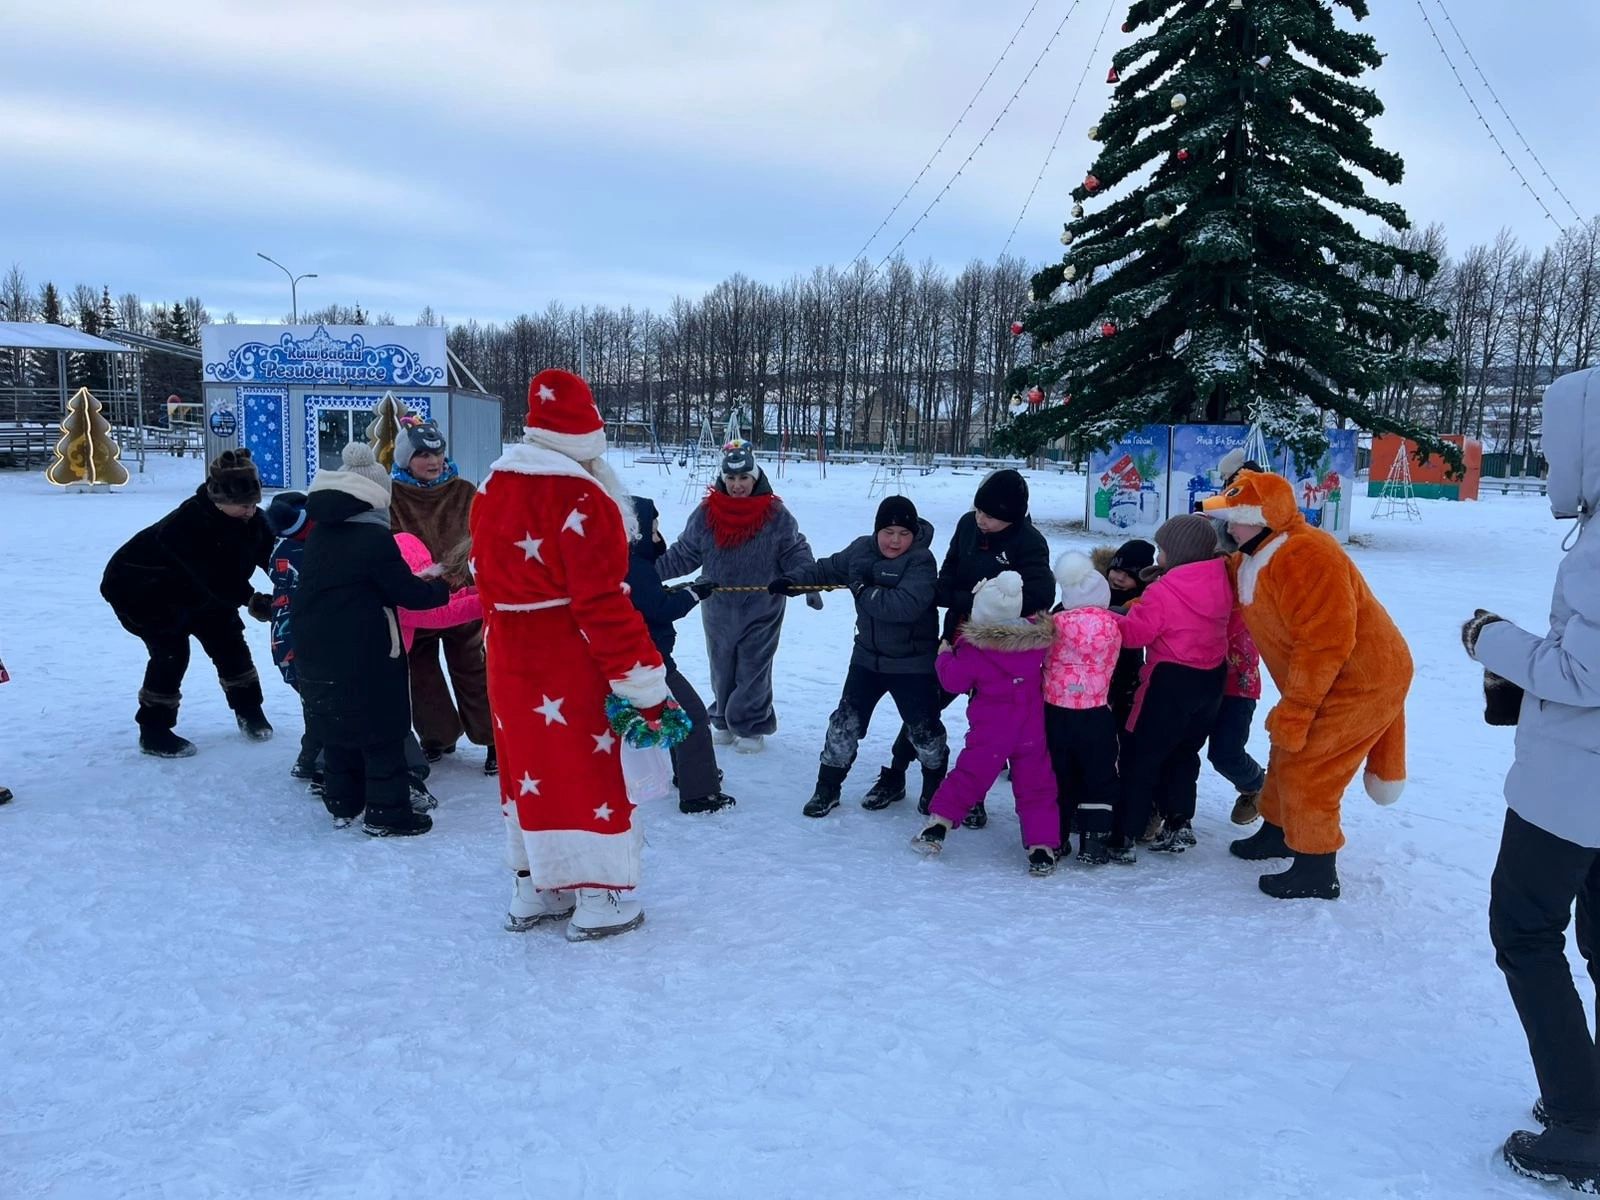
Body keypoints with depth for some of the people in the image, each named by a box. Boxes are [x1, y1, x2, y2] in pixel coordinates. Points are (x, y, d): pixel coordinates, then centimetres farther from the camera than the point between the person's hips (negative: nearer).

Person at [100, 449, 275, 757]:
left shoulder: (250, 519, -18)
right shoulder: (186, 525, -41)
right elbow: (218, 581, -44)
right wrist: (253, 602, -47)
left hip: (189, 590, 8)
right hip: (138, 589, -7)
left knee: (227, 639, 4)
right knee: (171, 650, -18)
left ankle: (248, 711, 22)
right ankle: (153, 731, -4)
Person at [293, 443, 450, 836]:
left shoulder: (320, 534, 7)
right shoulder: (374, 538, -16)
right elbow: (407, 592, -12)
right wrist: (442, 588, 7)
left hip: (317, 654, 7)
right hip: (366, 658, -7)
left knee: (337, 729, 18)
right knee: (383, 734, 2)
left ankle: (341, 804, 27)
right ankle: (386, 812, 5)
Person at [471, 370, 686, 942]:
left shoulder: (493, 487, 7)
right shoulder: (579, 497, -20)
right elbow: (603, 602, -22)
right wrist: (642, 683, -18)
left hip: (510, 655, 8)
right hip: (572, 659, -7)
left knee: (532, 762, 17)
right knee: (591, 767, 4)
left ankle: (536, 888, 28)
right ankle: (601, 898, 14)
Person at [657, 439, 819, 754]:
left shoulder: (776, 515, -8)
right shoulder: (707, 514, -3)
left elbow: (796, 554, -2)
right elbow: (684, 553, 3)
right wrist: (650, 570, -6)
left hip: (761, 612, -3)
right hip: (718, 610, 3)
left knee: (753, 670, 3)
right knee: (722, 668, 14)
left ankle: (751, 728, 18)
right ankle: (724, 722, 31)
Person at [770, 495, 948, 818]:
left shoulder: (921, 561, -20)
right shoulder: (861, 550, -2)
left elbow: (906, 606, -34)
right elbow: (827, 570, 10)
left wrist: (864, 590, -27)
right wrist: (793, 581, -6)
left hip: (912, 662, -5)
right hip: (868, 656, 5)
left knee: (923, 729, 8)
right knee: (846, 721, 6)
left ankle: (937, 784, 33)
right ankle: (827, 788, 18)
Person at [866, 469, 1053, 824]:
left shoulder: (1030, 544, -19)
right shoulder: (968, 525, -4)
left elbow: (1039, 596, -31)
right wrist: (957, 599, -13)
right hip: (957, 635, 5)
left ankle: (972, 796, 26)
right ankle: (894, 777, 29)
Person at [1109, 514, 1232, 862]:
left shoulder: (1163, 592, -20)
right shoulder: (1221, 584, 2)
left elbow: (1135, 632, -17)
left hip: (1172, 682, -7)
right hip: (1212, 680, 7)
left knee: (1140, 758, 1)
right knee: (1184, 754, 21)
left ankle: (1123, 837, 2)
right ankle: (1179, 824, 24)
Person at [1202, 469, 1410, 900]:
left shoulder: (1304, 557, -29)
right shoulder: (1251, 559, 4)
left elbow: (1325, 643, -31)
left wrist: (1294, 710, -27)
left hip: (1362, 682, -10)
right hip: (1328, 681, 10)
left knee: (1304, 769, -6)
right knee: (1288, 757, 20)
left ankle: (1316, 873, 8)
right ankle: (1278, 831, 41)